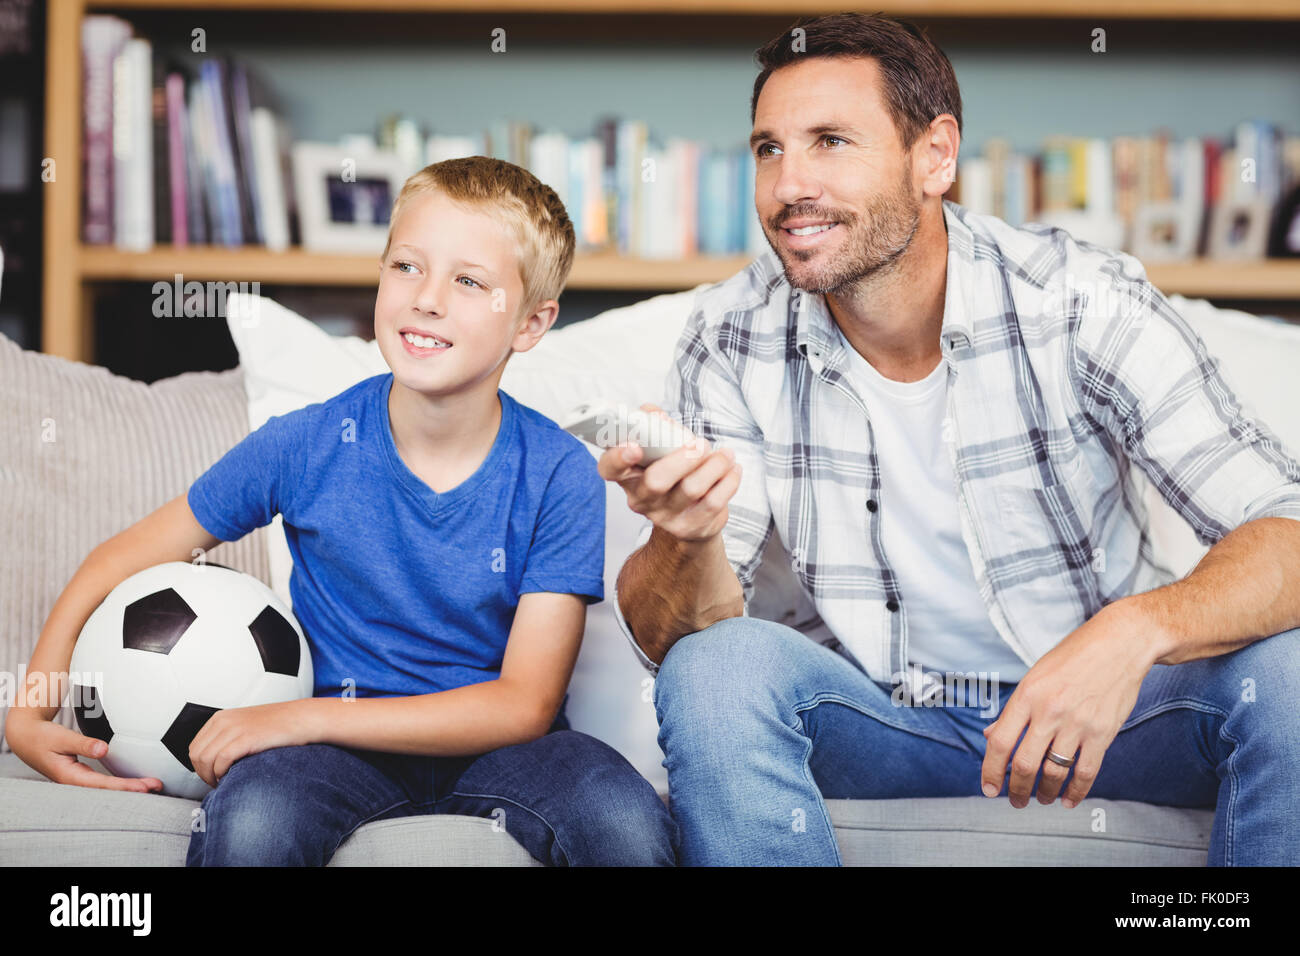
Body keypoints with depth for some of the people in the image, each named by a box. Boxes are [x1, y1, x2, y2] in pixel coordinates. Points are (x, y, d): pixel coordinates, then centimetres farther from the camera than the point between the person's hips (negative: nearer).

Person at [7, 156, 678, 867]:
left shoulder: (558, 475, -12)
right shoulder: (306, 447, -10)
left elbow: (526, 703, -15)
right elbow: (129, 555, 4)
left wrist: (306, 717, -23)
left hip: (491, 741, 0)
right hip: (340, 747, 0)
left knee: (628, 821, -30)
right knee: (247, 820, -33)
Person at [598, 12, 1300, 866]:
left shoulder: (1081, 301, -16)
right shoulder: (732, 340, -9)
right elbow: (668, 638, -10)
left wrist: (1137, 629, -42)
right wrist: (688, 538, -35)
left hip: (1103, 700, 0)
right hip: (883, 717, 1)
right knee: (714, 668, -28)